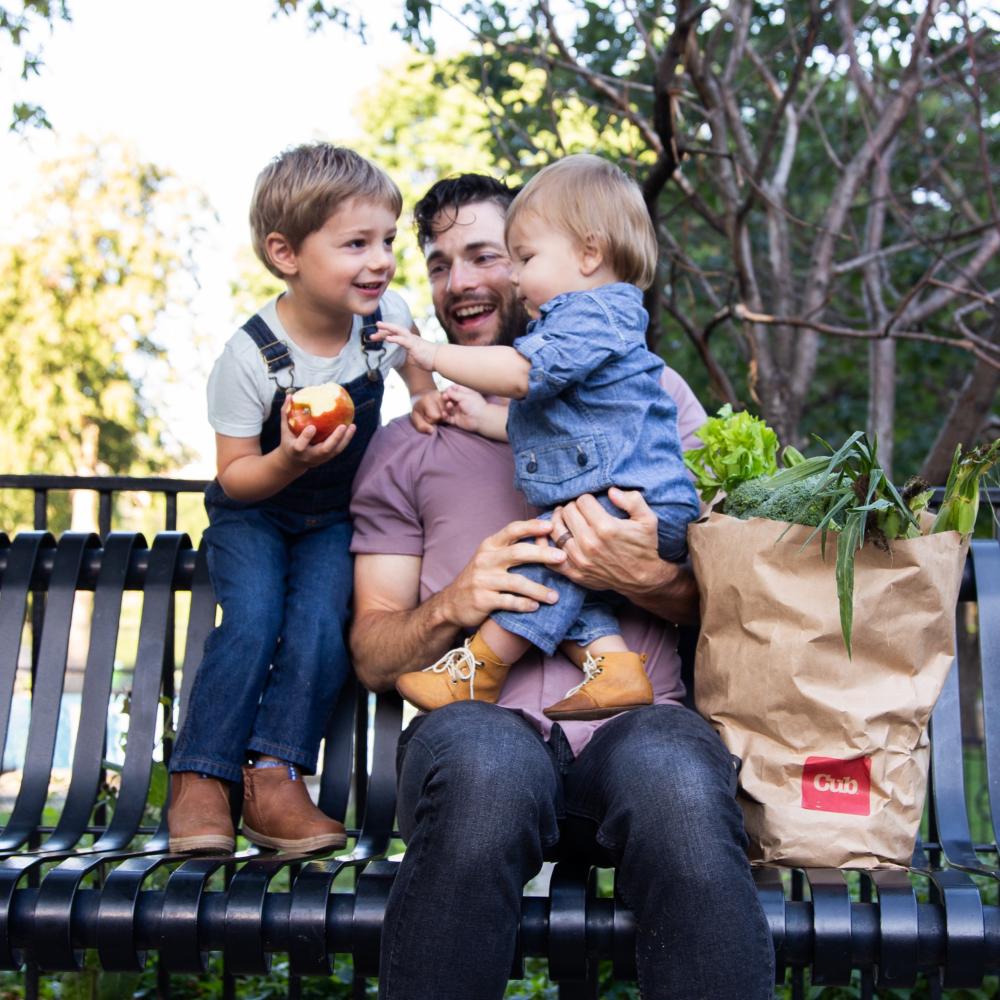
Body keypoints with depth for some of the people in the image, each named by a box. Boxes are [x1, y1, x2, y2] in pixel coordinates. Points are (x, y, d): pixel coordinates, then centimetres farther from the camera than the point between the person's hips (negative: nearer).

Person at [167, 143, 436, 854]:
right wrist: (290, 460, -36)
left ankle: (275, 783, -15)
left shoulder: (388, 314, -13)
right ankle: (200, 783, -13)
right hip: (254, 512, -2)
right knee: (254, 622, -25)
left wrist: (429, 401, -7)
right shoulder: (250, 357, -25)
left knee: (321, 621, -22)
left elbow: (415, 365, 13)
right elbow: (237, 478, -17)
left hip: (337, 516, 3)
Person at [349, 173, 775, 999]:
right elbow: (372, 656, 15)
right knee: (482, 762, -37)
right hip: (484, 721, 1)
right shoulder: (404, 445, 22)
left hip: (635, 718, 0)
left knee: (677, 779, -37)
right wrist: (454, 604, -7)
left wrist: (646, 579, -10)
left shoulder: (648, 391, 19)